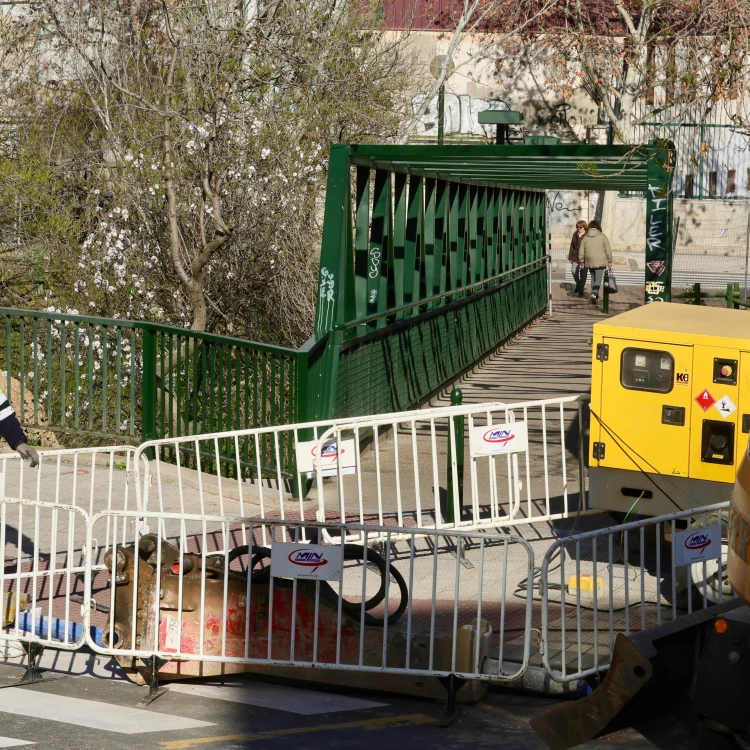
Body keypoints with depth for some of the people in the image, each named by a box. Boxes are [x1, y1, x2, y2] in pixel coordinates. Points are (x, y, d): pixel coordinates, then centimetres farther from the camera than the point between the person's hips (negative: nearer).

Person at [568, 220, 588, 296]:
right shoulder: (575, 235, 8)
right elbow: (572, 246, 13)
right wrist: (570, 257, 9)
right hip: (576, 257, 4)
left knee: (583, 274, 1)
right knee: (574, 272, -4)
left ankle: (581, 290, 11)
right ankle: (578, 284, 24)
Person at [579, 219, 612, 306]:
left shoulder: (585, 237, 5)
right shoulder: (602, 236, -3)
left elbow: (581, 251, 5)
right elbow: (608, 250, -2)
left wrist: (581, 262, 12)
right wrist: (609, 261, 5)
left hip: (589, 262, 3)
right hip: (600, 262, -3)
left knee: (593, 278, 17)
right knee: (598, 279, -5)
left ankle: (595, 296, 23)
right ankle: (594, 294, -26)